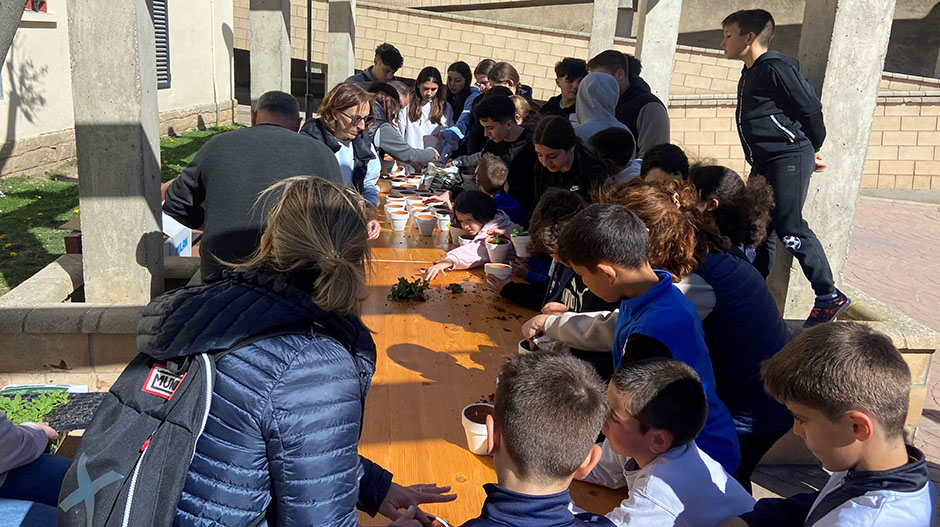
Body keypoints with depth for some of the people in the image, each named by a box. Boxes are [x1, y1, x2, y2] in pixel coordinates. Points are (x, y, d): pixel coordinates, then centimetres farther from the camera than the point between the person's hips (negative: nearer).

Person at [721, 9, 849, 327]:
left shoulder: (777, 68, -11)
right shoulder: (749, 75, 18)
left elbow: (811, 110, -11)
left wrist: (810, 151, 3)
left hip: (789, 159, -9)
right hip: (763, 164, 9)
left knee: (789, 228, -12)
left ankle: (829, 297, -2)